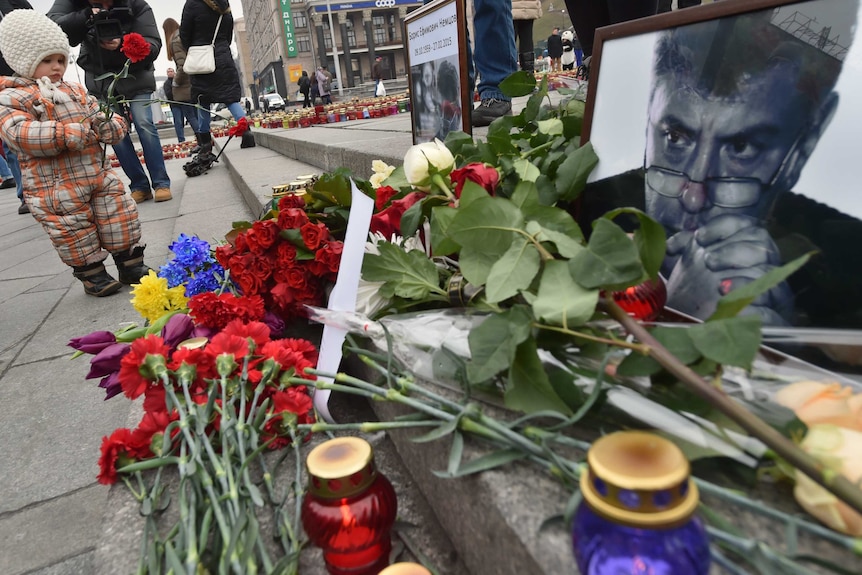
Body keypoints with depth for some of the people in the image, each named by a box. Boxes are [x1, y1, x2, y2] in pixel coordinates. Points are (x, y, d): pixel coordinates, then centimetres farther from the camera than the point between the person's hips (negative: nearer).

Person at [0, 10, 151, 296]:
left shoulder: (75, 90, 16)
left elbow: (99, 117, 17)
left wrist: (110, 125, -9)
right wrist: (68, 134, -29)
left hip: (98, 173, 5)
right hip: (56, 185, -5)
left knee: (120, 215, 7)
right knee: (74, 230, 1)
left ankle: (131, 264, 20)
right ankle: (92, 274, 16)